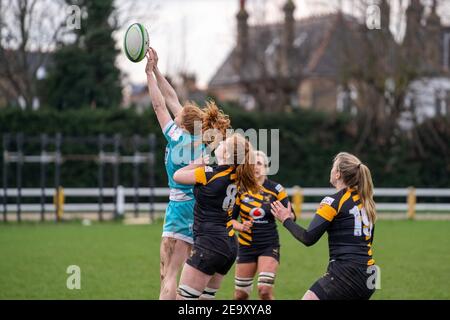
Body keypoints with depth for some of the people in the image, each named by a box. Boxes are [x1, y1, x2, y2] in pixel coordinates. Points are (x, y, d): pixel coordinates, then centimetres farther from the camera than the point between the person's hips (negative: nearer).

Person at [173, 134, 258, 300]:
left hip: (209, 243, -9)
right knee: (205, 297, 15)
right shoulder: (236, 176, 6)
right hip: (230, 244, 9)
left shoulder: (209, 174, -15)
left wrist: (200, 162, 12)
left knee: (184, 297, -6)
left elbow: (177, 176, 1)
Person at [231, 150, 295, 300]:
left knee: (265, 290, -19)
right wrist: (240, 226, -15)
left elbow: (292, 217, -6)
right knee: (240, 294, 4)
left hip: (269, 245, -2)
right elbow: (230, 218, 5)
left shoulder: (276, 189, -5)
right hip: (246, 246, 2)